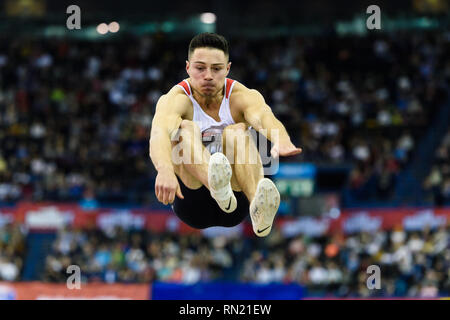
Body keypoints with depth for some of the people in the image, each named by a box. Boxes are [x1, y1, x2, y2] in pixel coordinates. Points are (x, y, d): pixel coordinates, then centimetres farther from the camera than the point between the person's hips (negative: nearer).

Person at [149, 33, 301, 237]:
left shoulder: (243, 97, -5)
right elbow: (160, 133, -33)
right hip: (192, 203, -1)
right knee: (186, 128, -26)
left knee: (237, 132, -27)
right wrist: (165, 170, -56)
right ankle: (217, 188, -59)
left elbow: (265, 118, -30)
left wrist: (282, 141, -55)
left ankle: (257, 208, -57)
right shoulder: (176, 99, -9)